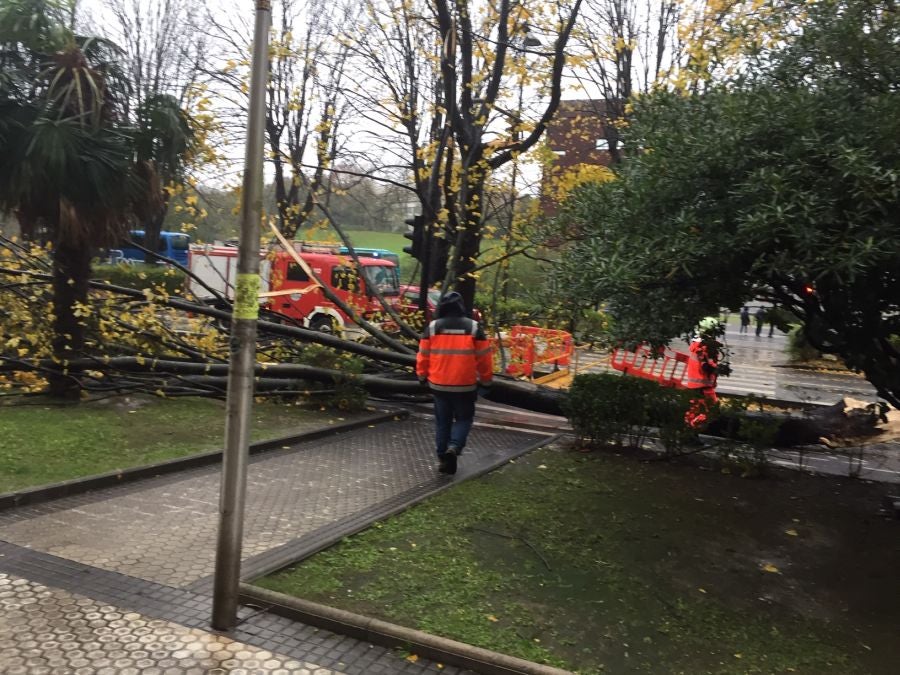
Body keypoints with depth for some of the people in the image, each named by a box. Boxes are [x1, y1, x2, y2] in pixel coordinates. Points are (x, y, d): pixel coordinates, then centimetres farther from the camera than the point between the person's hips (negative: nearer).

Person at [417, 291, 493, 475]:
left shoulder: (432, 327, -4)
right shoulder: (474, 327, -7)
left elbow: (423, 355, 3)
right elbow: (484, 358, -3)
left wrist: (422, 376, 19)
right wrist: (486, 380, 10)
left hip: (439, 384, 2)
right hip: (465, 385, -1)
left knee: (442, 421, 15)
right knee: (464, 418, 15)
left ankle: (442, 457, 16)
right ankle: (454, 447, -8)